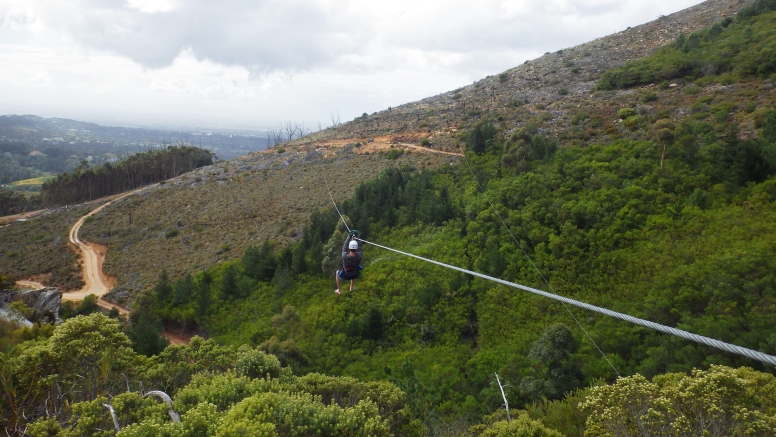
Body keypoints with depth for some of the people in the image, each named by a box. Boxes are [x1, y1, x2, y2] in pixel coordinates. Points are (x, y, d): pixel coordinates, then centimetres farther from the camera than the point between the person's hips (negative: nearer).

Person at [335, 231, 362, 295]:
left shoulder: (345, 256, -36)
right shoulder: (359, 256, -32)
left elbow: (344, 248, -18)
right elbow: (359, 247, -14)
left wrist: (349, 237, -9)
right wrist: (356, 238, -6)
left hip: (346, 275, -2)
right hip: (355, 275, 2)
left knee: (338, 272, 30)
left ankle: (339, 291, 34)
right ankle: (352, 288, 47)